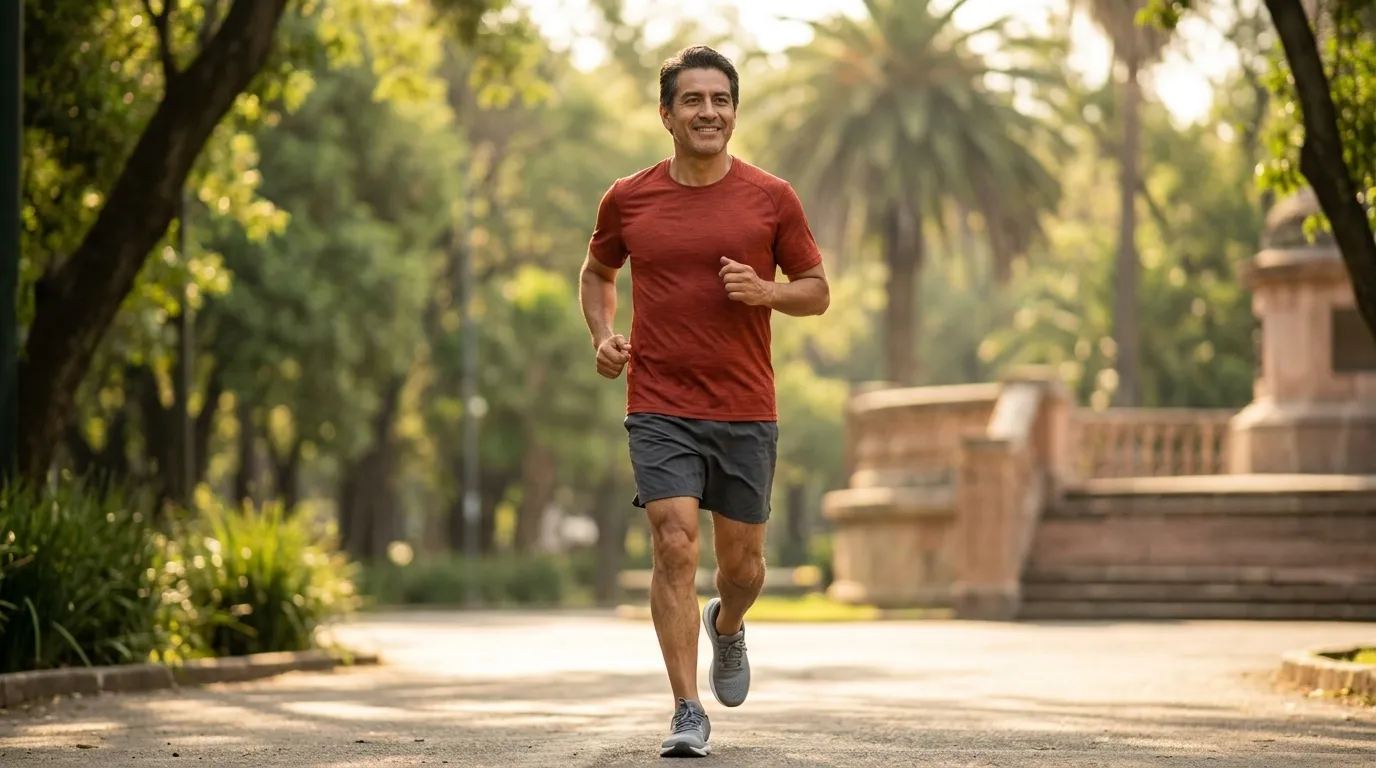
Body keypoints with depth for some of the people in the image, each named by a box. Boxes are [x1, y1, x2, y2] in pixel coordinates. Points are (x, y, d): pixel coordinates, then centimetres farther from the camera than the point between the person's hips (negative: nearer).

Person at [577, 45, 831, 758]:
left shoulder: (772, 198, 1)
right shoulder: (627, 199, 2)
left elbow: (817, 291, 8)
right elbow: (596, 274, 19)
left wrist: (767, 291, -13)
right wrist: (603, 335, 0)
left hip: (747, 411, 1)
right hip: (660, 408, -1)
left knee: (741, 561, 10)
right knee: (675, 546, -14)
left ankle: (727, 627, 46)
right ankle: (687, 714, -9)